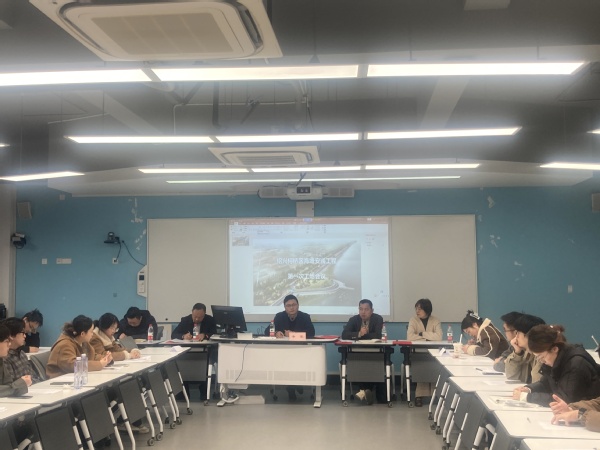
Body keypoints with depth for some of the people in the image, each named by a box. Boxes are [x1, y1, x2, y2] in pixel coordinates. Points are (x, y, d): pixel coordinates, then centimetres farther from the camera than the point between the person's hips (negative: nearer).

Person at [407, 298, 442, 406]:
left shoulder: (436, 321, 1)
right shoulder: (413, 320, 0)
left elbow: (438, 337, -16)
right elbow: (410, 337, -16)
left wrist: (422, 334, -12)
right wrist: (428, 336, -12)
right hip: (417, 352, -1)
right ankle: (420, 394, -18)